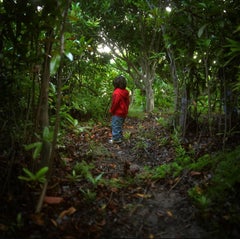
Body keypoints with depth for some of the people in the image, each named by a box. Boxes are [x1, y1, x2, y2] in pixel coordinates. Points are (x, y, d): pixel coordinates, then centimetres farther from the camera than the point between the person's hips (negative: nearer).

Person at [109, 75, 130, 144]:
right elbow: (128, 102, 12)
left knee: (115, 125, 0)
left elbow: (114, 103, -21)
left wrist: (111, 110, -6)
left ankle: (116, 139, 3)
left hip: (117, 112, -9)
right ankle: (120, 137, 27)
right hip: (124, 112, 9)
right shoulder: (126, 92, 6)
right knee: (120, 125, 20)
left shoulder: (117, 92, -21)